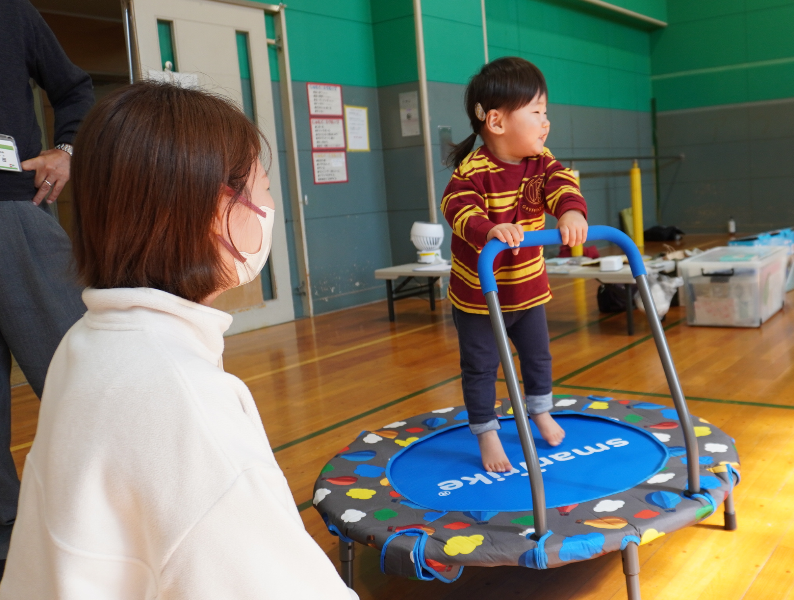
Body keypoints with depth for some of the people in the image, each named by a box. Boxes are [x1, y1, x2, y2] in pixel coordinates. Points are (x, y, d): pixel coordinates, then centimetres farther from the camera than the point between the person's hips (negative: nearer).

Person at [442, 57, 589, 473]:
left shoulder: (541, 162, -5)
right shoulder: (473, 170, -24)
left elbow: (562, 185, -20)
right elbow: (458, 207, -38)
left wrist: (571, 212, -42)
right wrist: (489, 229, -57)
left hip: (529, 287, 6)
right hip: (478, 294, -6)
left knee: (538, 355, 22)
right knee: (480, 366, 5)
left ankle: (541, 413, 49)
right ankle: (487, 436, 25)